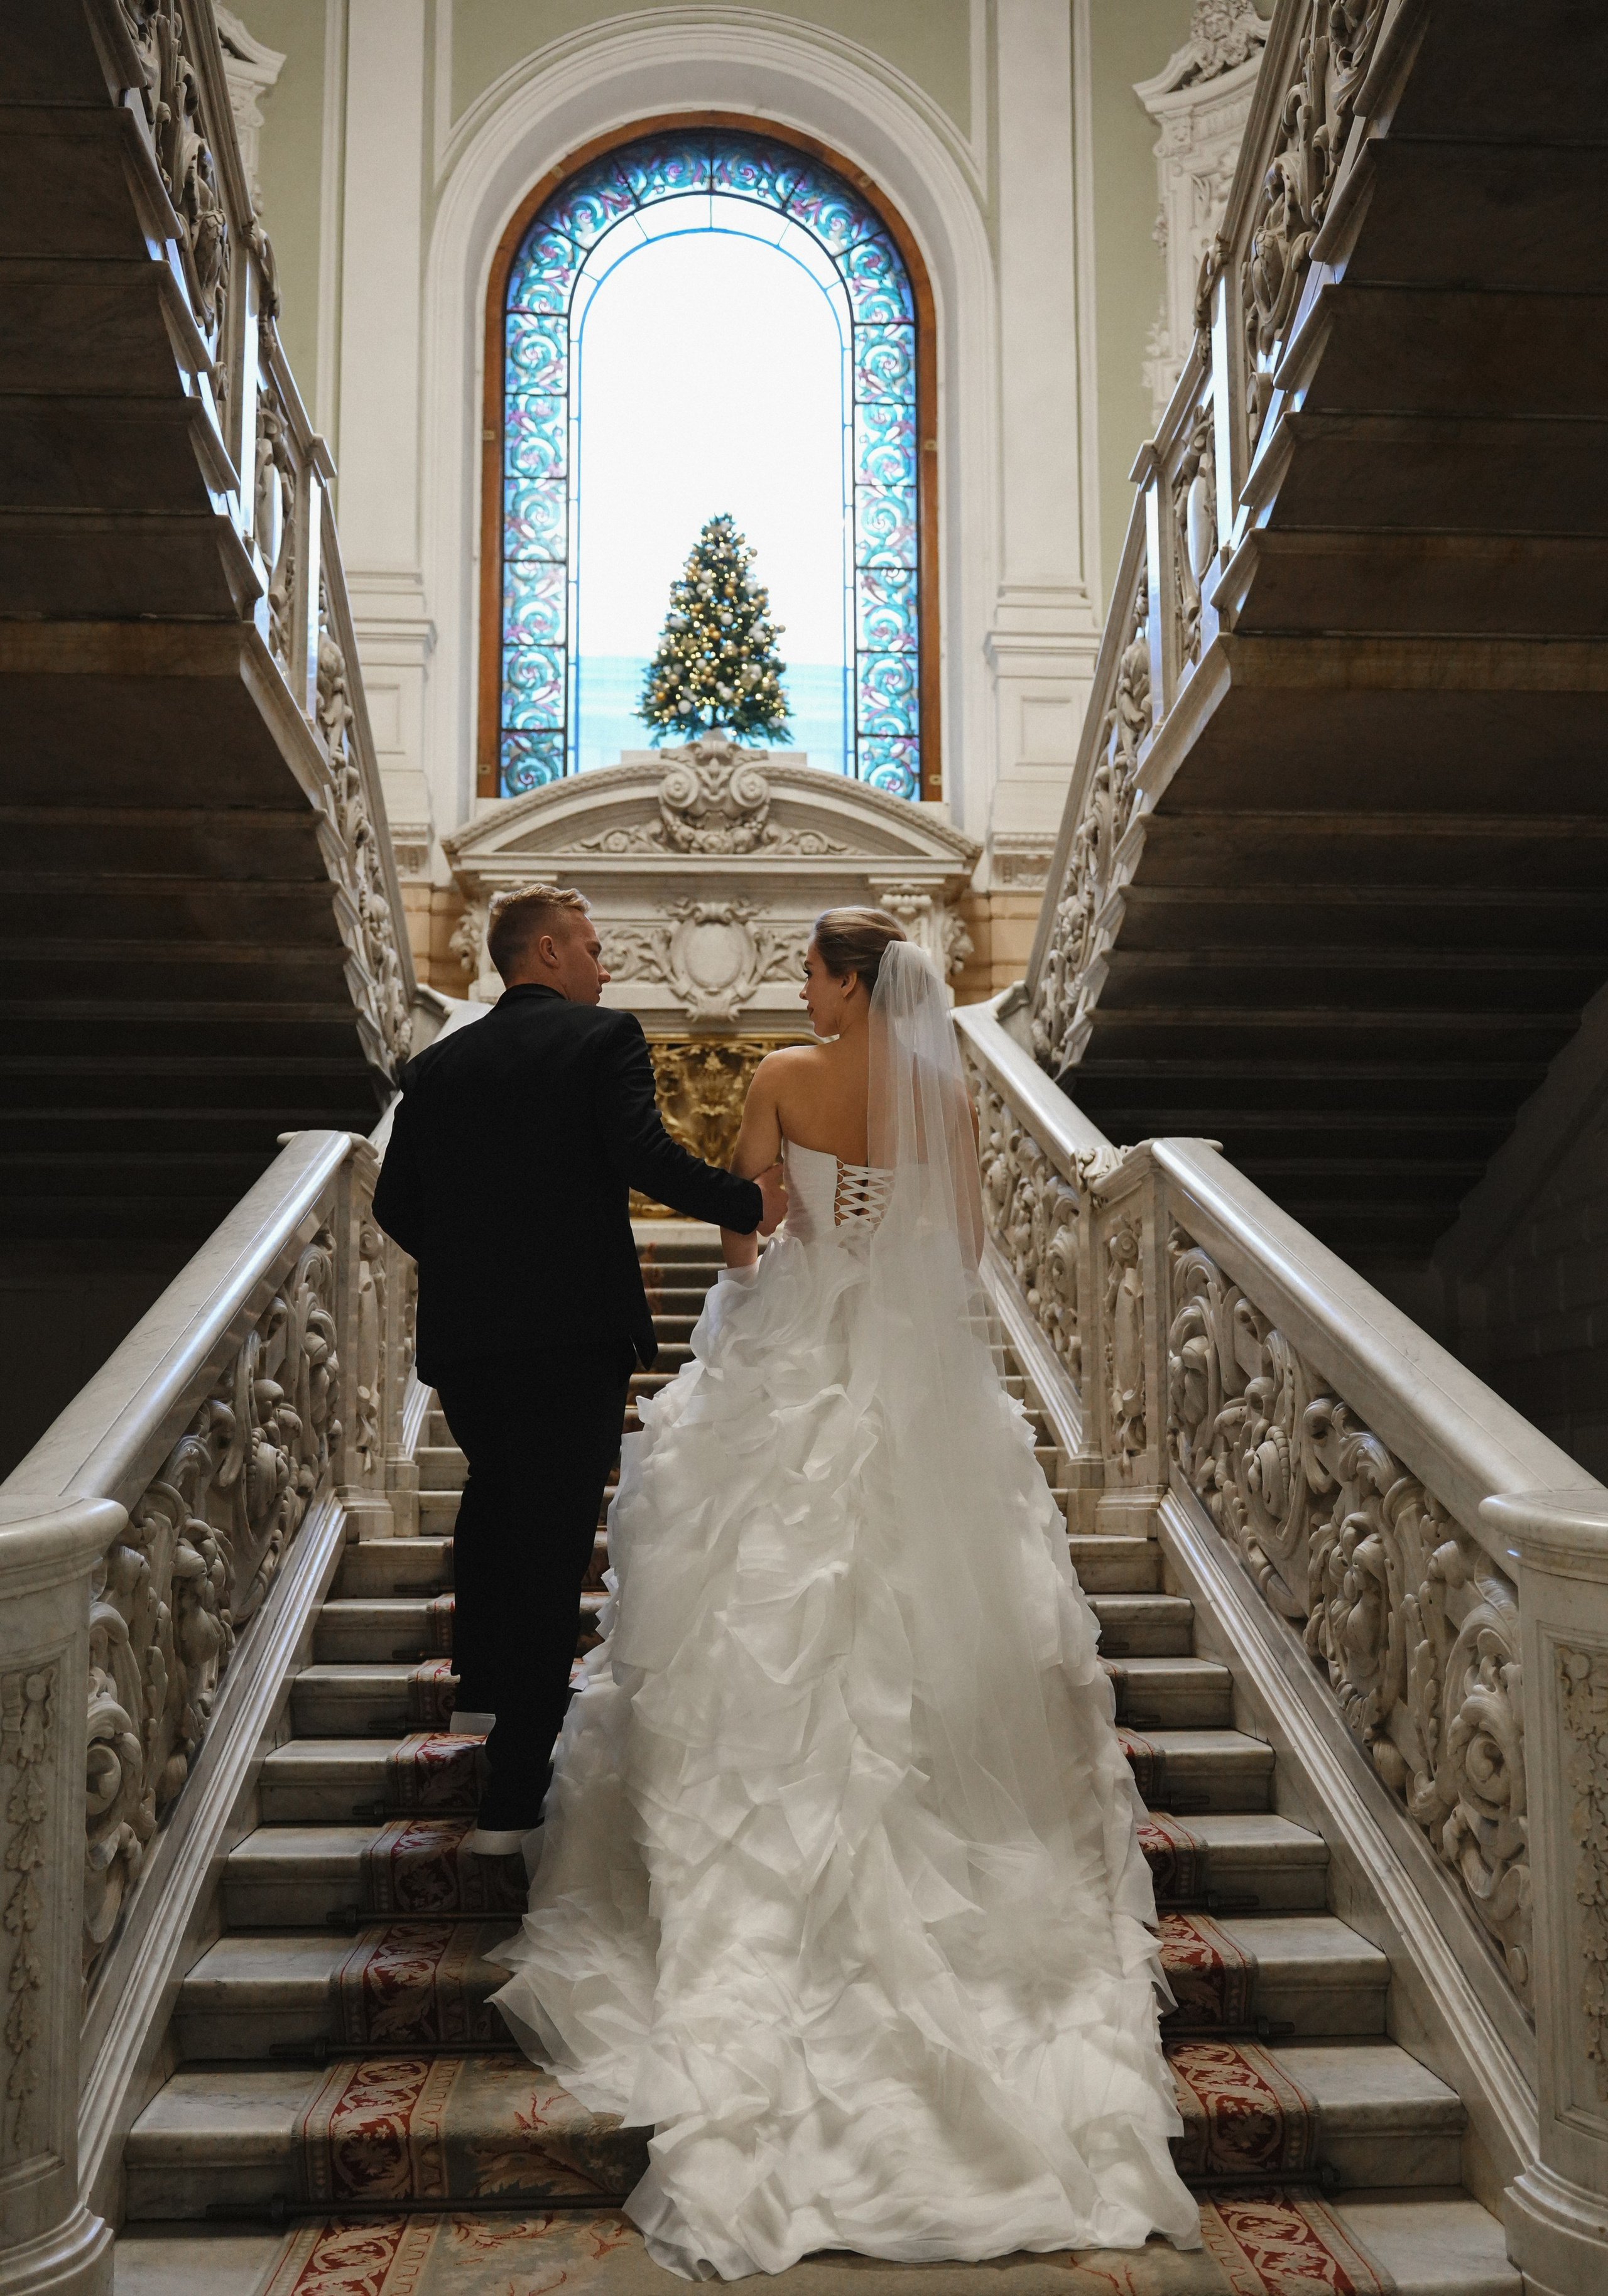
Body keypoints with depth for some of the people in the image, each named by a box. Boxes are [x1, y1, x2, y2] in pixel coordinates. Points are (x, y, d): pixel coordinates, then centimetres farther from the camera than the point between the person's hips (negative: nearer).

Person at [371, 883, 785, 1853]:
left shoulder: (437, 1064, 12)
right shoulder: (605, 1037, -3)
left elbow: (396, 1206, 10)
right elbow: (646, 1157, -17)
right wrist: (753, 1203, -4)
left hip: (459, 1337, 6)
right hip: (573, 1334, -5)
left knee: (496, 1490, 32)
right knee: (554, 1547, 1)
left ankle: (483, 1682, 43)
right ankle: (513, 1803, 3)